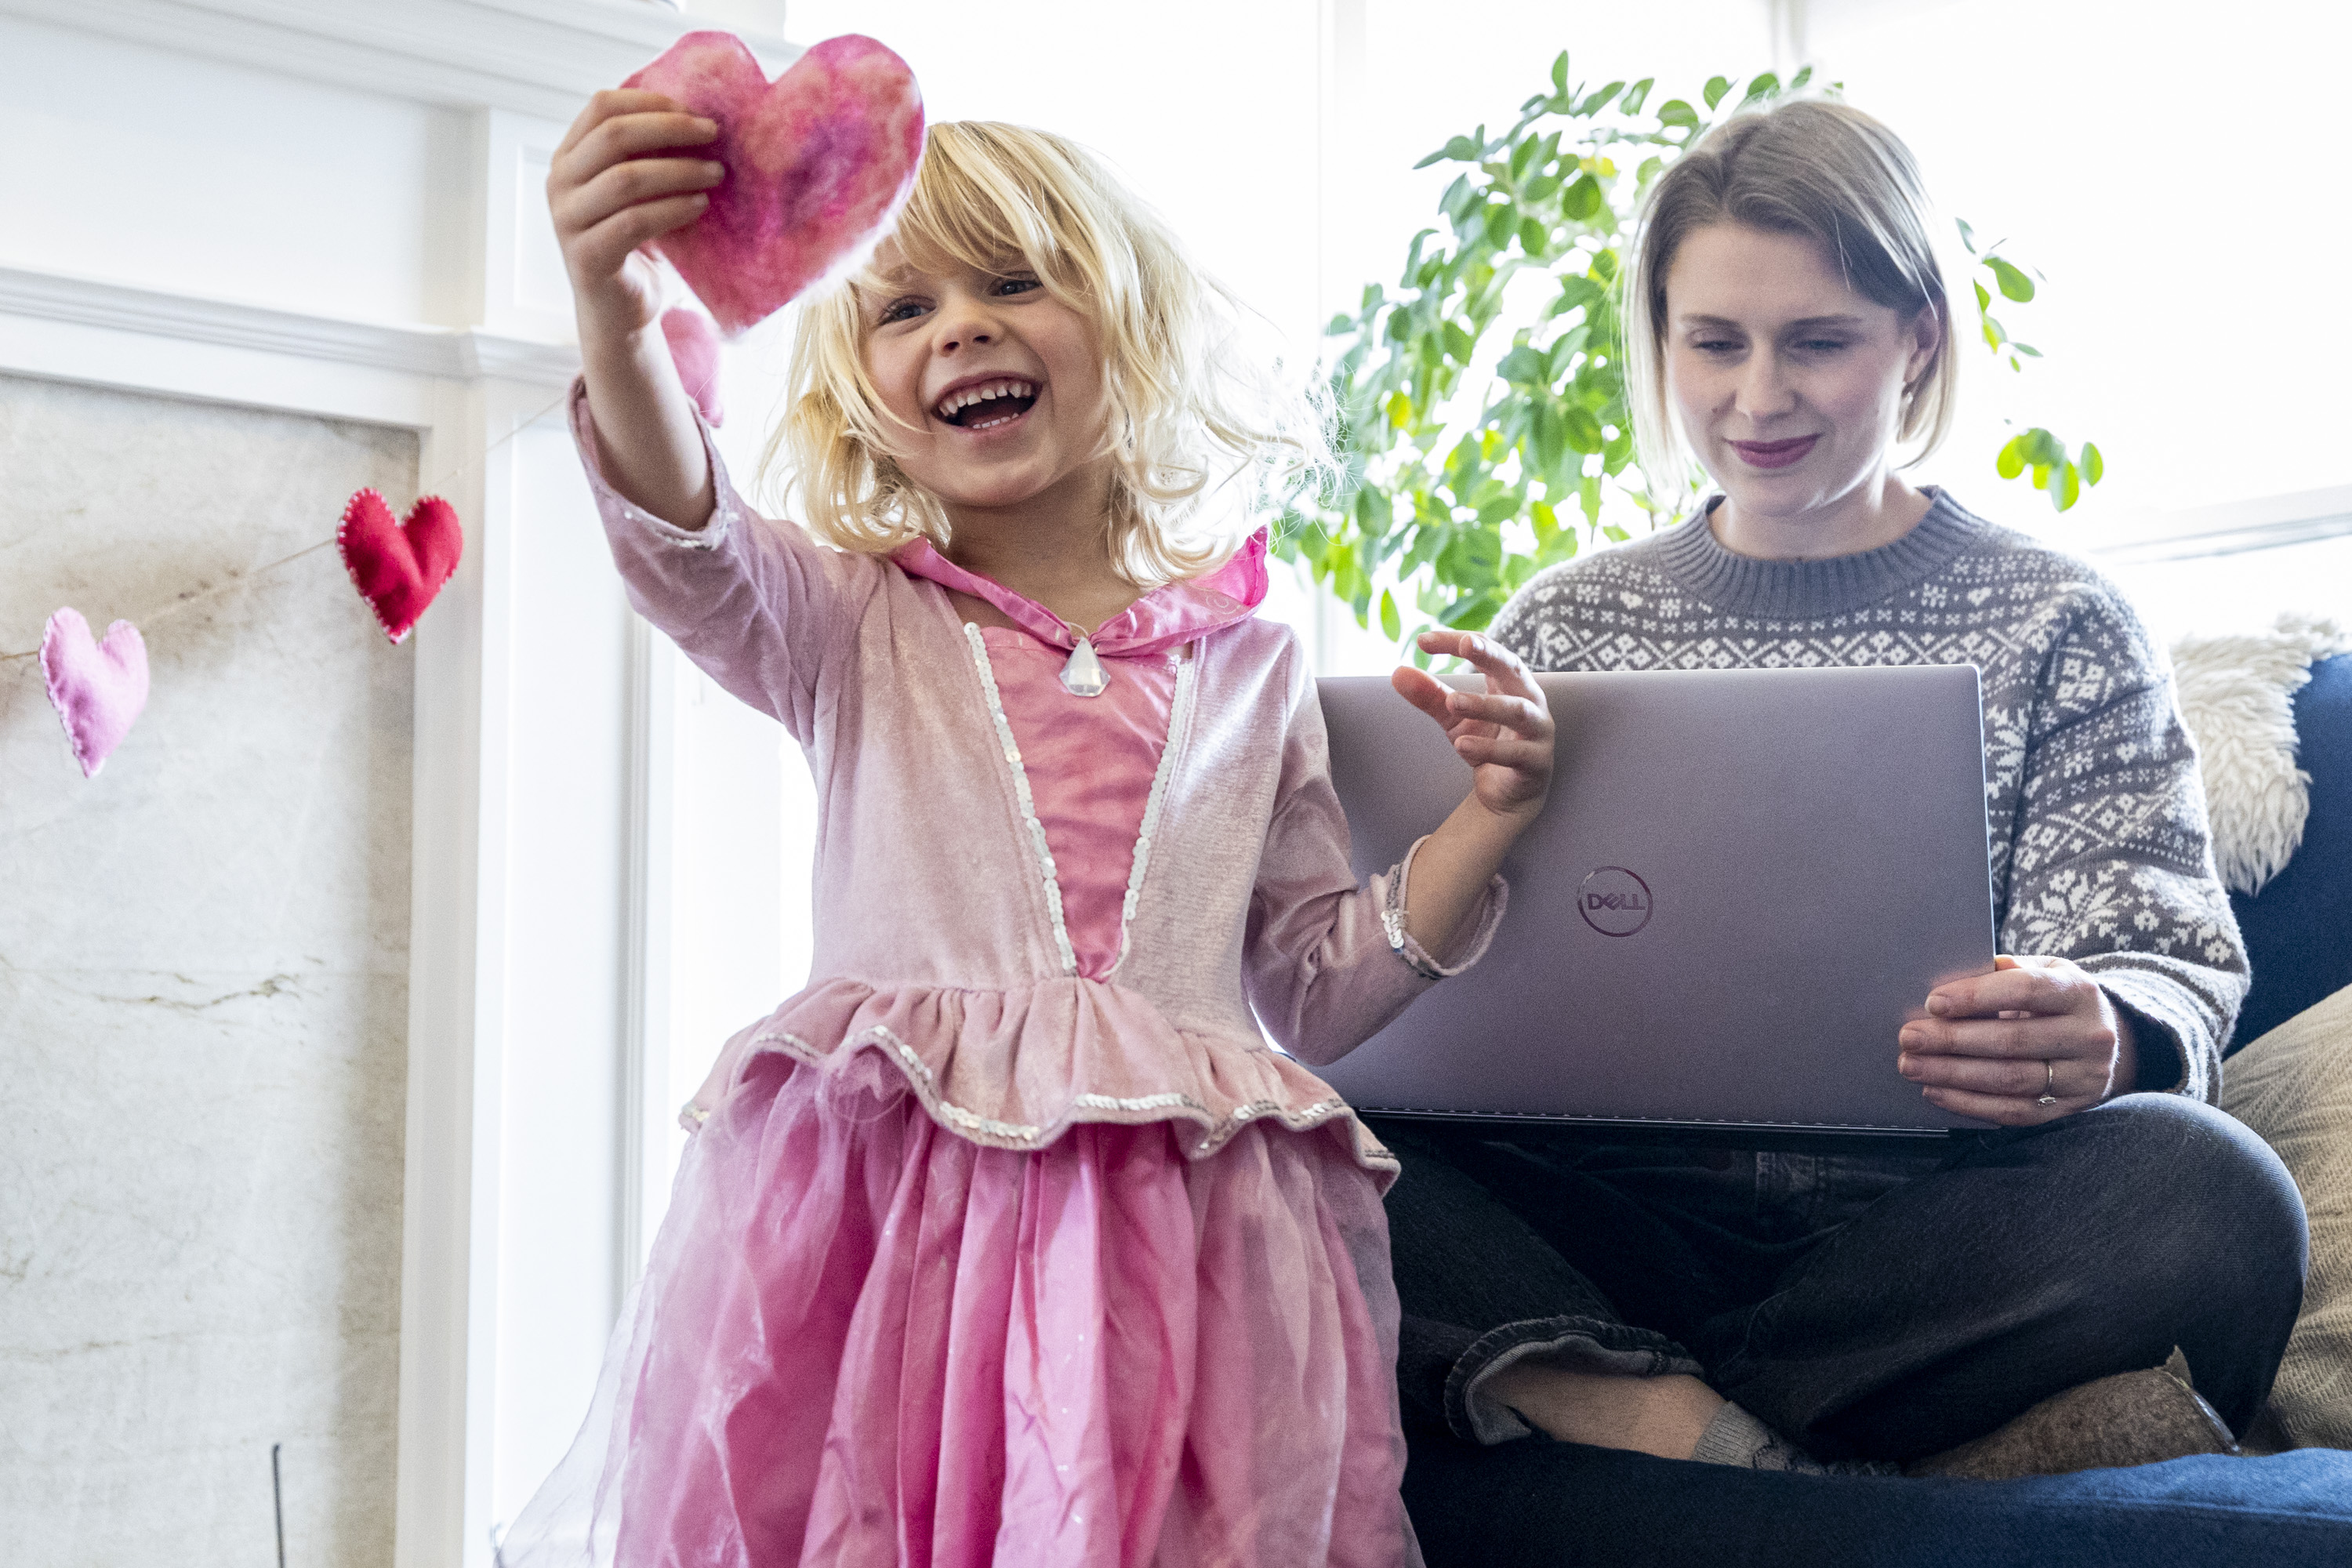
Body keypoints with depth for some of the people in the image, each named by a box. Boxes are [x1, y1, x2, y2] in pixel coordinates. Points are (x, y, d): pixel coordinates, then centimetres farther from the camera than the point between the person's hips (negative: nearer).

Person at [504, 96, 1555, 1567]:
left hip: (1179, 1247, 1)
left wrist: (1486, 820, 4)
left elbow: (1316, 986, 17)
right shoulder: (848, 623, 10)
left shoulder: (1247, 663, 13)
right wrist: (620, 326, -32)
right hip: (877, 1216, -1)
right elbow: (690, 554, -14)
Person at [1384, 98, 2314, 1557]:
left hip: (1921, 1223, 0)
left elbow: (2174, 971, 1)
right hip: (1613, 1208, 1)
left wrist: (2094, 1043, -25)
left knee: (2209, 1200, -33)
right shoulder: (1560, 628, 15)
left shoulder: (2056, 626, 10)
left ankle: (1573, 1397, -25)